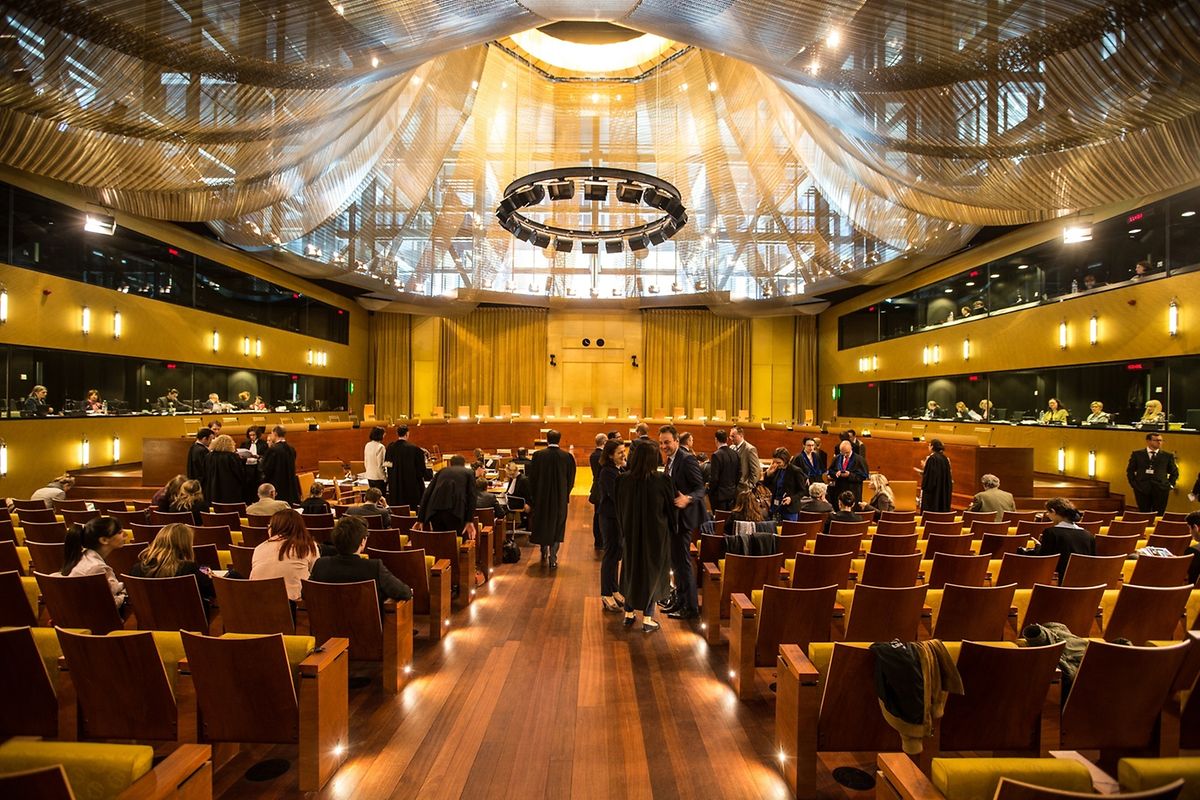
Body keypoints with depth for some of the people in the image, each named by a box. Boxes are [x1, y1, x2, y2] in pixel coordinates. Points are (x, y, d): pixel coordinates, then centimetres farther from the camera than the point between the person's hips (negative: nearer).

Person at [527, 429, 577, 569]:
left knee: (542, 524, 19)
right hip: (560, 498, 0)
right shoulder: (568, 456, -9)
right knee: (557, 527, 9)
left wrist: (533, 495, 8)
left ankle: (544, 553, 33)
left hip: (542, 496, 0)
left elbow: (532, 477, -5)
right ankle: (553, 558, 6)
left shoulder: (538, 455, -11)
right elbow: (571, 479, -2)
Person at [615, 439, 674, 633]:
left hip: (631, 533, 3)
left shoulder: (623, 480, -13)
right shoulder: (662, 481, -20)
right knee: (652, 573, 13)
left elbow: (620, 509, 0)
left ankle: (629, 614, 29)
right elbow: (671, 509, -7)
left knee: (631, 571, 20)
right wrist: (671, 531, 10)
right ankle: (647, 620, 17)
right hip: (656, 535, -2)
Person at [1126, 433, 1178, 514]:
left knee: (1158, 516, 1)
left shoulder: (1168, 456, 9)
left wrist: (1170, 485, 7)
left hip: (1161, 490, 1)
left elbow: (1174, 472, 17)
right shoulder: (1137, 454, 7)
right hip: (1142, 490, -1)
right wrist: (1134, 485, 3)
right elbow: (1130, 471, 11)